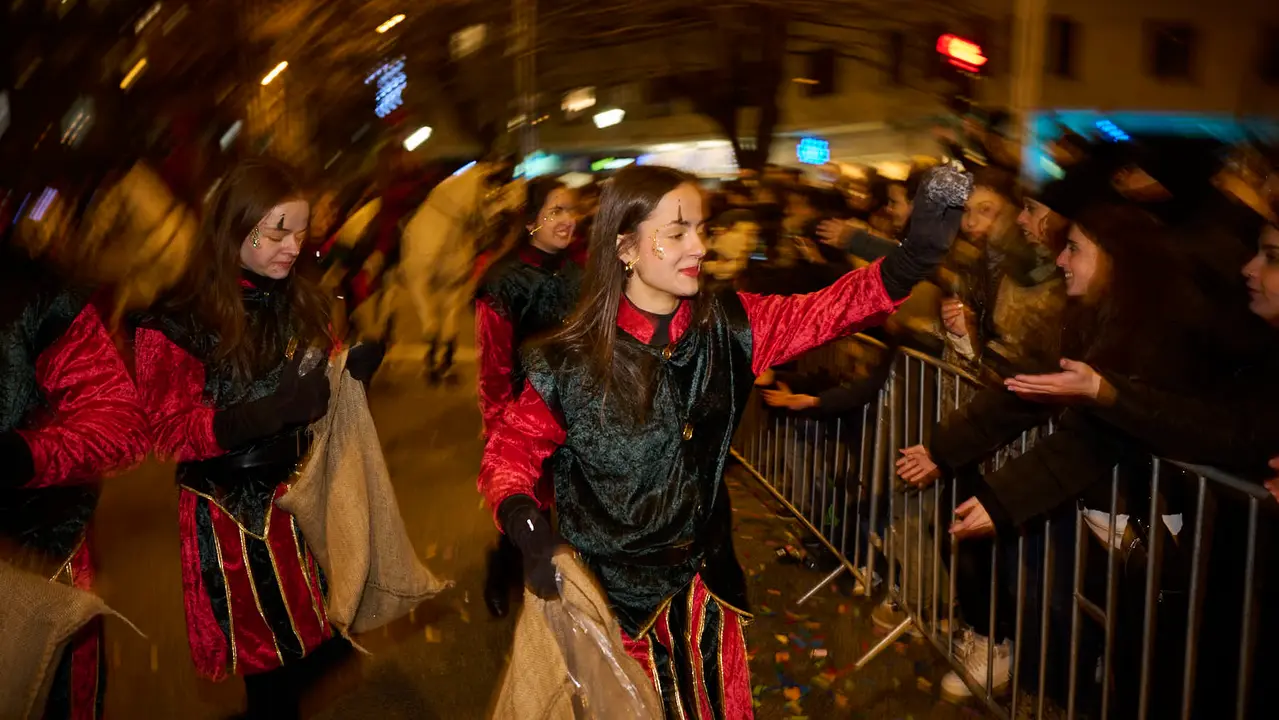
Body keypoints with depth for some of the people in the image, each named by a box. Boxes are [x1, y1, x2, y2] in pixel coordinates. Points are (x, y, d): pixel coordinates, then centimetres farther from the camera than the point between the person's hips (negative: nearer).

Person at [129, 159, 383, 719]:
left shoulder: (302, 302, 4)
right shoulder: (177, 323, -13)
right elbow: (170, 434, -14)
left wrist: (354, 372, -10)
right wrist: (271, 410, -29)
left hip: (306, 494, 5)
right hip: (236, 515, -5)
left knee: (324, 640, 10)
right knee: (271, 659, 9)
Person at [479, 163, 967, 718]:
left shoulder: (727, 327, -8)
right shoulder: (571, 364, -17)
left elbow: (820, 313, -17)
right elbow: (512, 447, -8)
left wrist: (917, 253, -33)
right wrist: (523, 522, -28)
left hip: (703, 578, 4)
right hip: (614, 591, -3)